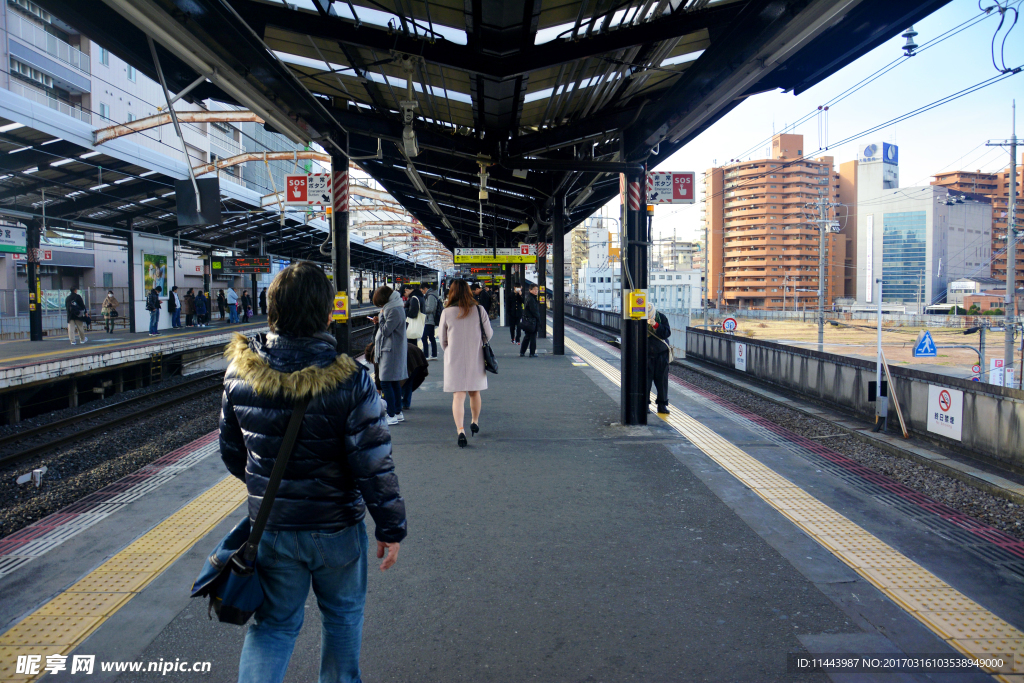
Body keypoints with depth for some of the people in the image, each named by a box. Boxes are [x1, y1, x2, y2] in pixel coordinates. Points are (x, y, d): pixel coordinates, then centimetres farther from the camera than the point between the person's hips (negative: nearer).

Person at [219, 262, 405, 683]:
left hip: (270, 526, 3)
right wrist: (391, 528, -7)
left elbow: (231, 450, 5)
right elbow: (374, 465, -19)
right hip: (336, 526, -3)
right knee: (342, 616, 21)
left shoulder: (240, 370, -8)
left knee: (274, 622, 17)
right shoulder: (348, 379, -22)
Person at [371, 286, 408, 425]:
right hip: (393, 349, 11)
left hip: (391, 351, -11)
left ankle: (392, 415, -6)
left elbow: (386, 331, -19)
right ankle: (398, 412, 22)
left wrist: (381, 317, -8)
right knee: (395, 382, 15)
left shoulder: (394, 310, -18)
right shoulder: (393, 307, 14)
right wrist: (379, 322, 4)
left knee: (386, 382, -9)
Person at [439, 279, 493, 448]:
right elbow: (489, 334, 2)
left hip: (454, 360, -1)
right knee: (475, 392, 19)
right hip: (476, 358, 2)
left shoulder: (447, 312, -6)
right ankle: (475, 422, 38)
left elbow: (442, 340, 3)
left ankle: (460, 430, -17)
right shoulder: (479, 310, -6)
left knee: (458, 396, -2)